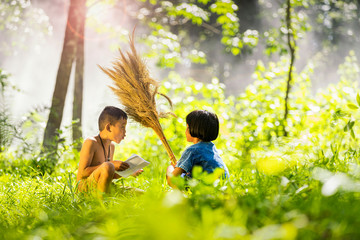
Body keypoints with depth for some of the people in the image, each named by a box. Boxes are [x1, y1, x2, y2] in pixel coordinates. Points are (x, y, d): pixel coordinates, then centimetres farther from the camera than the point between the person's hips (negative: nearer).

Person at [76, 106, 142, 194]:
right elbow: (82, 172, -19)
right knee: (107, 166, -36)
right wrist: (112, 165, -20)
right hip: (85, 185, -8)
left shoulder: (111, 146, 17)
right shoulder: (91, 142, -10)